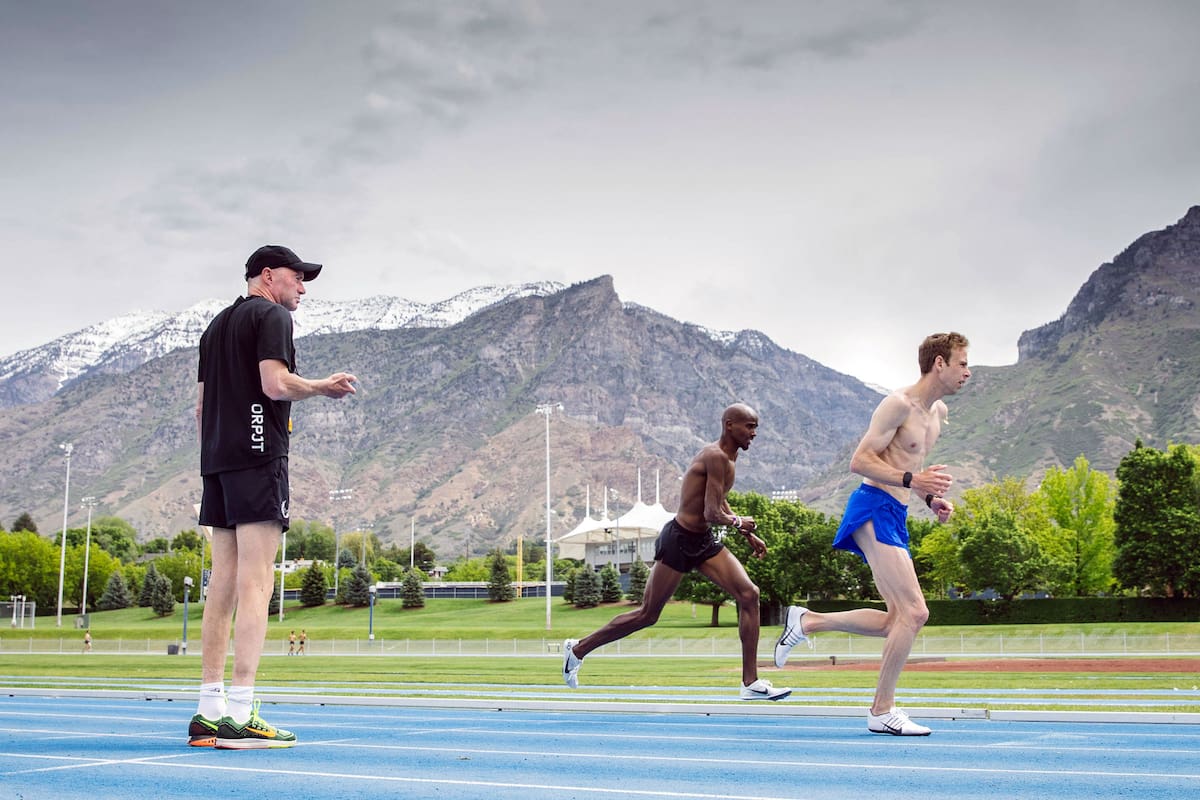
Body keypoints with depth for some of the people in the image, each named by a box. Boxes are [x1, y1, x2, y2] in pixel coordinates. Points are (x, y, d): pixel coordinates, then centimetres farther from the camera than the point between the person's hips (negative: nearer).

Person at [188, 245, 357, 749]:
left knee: (224, 584, 7)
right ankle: (240, 717, -15)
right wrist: (324, 387, 0)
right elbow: (276, 384, -15)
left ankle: (210, 711, 6)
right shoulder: (271, 315, -1)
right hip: (258, 456, -9)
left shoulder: (217, 325, 25)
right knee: (255, 584, -11)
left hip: (217, 461, 9)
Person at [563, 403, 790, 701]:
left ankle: (751, 682, -3)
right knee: (647, 614, 2)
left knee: (749, 594, -6)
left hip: (704, 542, 9)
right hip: (678, 541, -9)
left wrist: (748, 535, 21)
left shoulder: (727, 458, 9)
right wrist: (738, 523, -8)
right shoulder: (715, 457, -21)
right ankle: (578, 648, 21)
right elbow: (712, 514, -27)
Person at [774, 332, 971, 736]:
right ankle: (882, 711, -5)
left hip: (895, 515, 10)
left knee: (897, 620, 9)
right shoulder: (898, 404, -12)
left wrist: (932, 497, 11)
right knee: (914, 612, -15)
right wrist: (911, 481, -27)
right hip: (874, 509, -10)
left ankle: (805, 621, 20)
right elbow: (859, 461, -16)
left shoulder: (938, 412, 17)